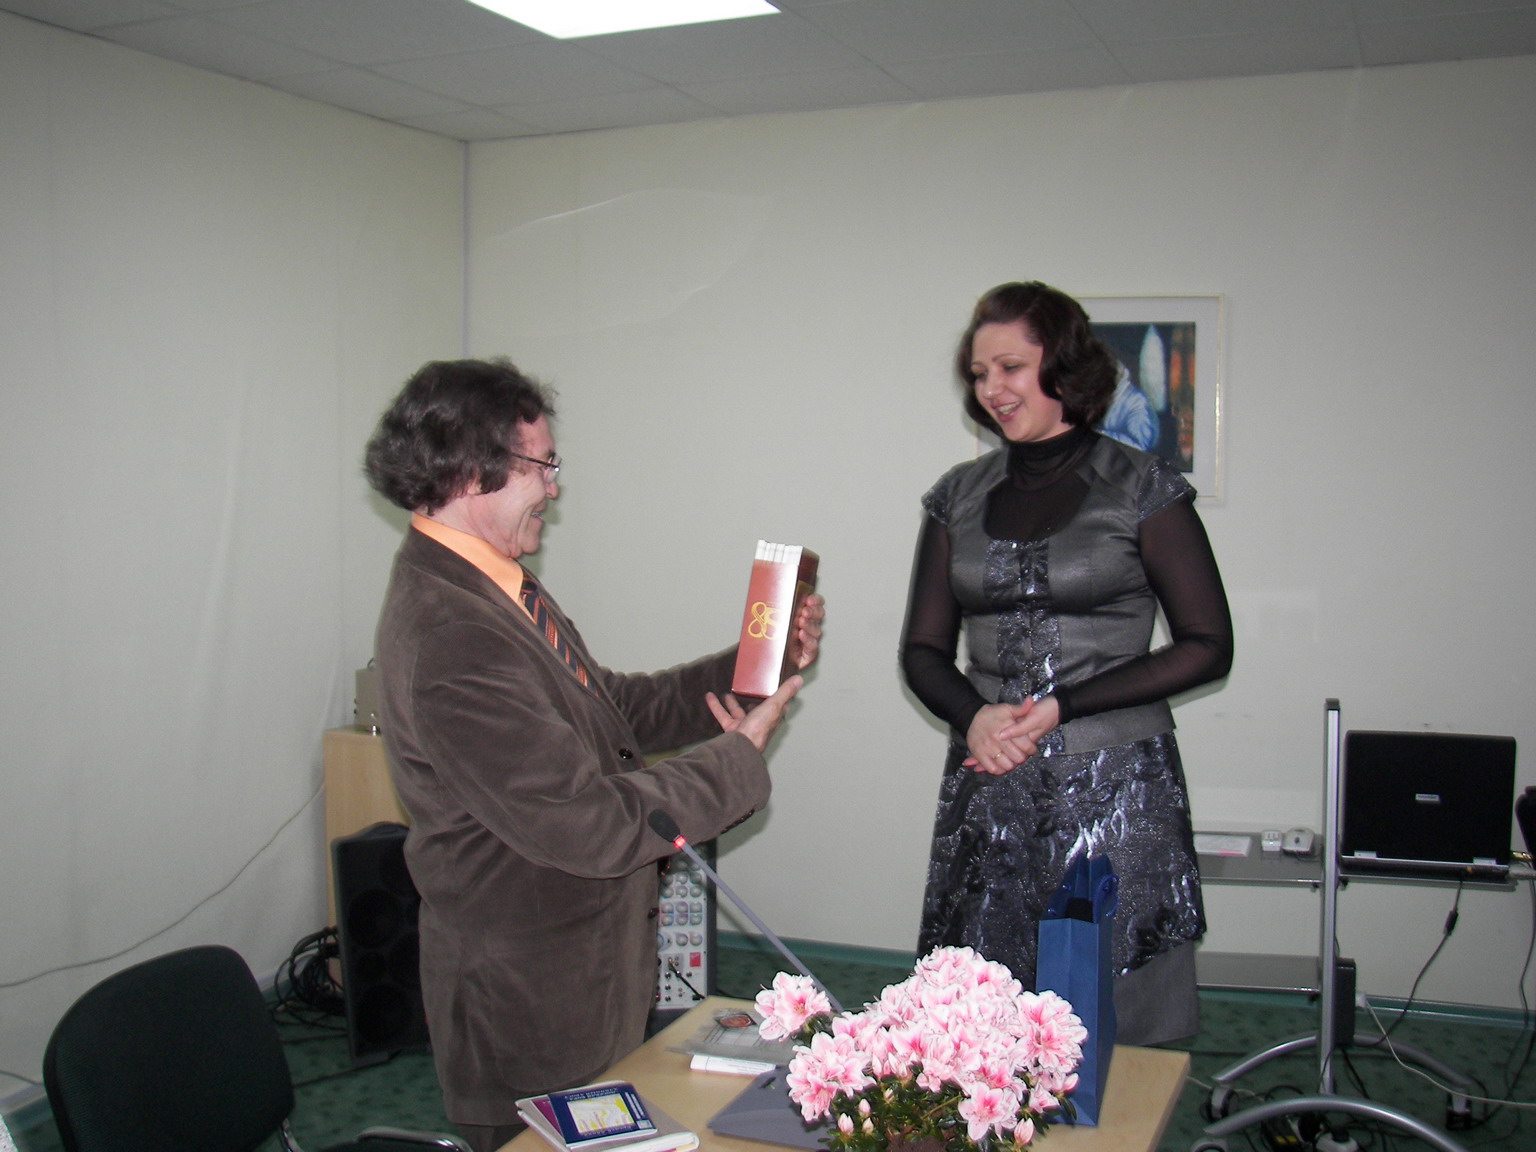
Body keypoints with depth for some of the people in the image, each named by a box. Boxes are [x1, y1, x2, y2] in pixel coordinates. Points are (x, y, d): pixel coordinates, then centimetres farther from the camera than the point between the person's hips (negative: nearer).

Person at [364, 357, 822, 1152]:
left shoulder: (492, 589, 6)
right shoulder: (448, 638, -28)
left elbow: (612, 711, 12)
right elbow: (586, 824, -27)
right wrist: (740, 758, -15)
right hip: (529, 1008, -10)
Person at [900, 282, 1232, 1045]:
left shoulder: (1142, 489, 0)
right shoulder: (959, 497, 11)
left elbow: (1207, 647, -2)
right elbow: (923, 648, 13)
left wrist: (1064, 706, -11)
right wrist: (974, 715, -9)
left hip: (1114, 789, -3)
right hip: (986, 791, 3)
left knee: (1113, 1026, -1)